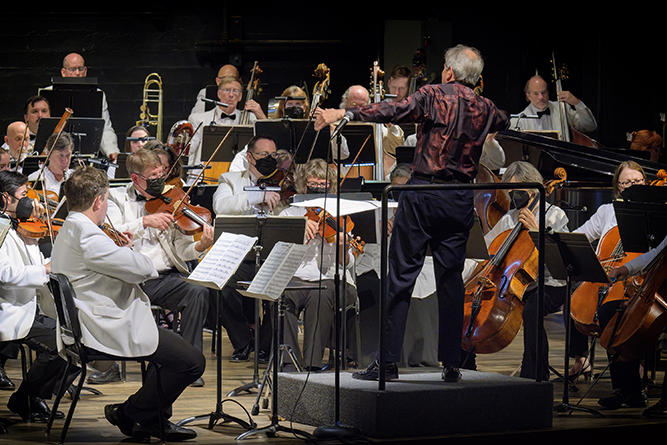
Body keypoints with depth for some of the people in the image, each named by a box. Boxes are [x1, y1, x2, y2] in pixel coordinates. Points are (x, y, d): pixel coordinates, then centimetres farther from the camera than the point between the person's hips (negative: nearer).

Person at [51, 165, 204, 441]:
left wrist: (124, 250, 12)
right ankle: (129, 413, 2)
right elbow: (141, 269, -25)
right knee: (192, 361, -13)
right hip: (111, 328, -12)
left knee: (172, 344, 29)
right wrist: (131, 253, -3)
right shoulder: (86, 235, -22)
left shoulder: (68, 231, 14)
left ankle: (154, 420, 25)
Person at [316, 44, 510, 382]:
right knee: (451, 278, 10)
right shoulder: (484, 109, 9)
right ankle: (451, 363, 9)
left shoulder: (433, 96, -6)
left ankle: (388, 362, -2)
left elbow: (396, 111, -22)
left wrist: (345, 113, -26)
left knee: (400, 277, -1)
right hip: (460, 199, 4)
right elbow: (505, 123, 33)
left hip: (423, 193, -4)